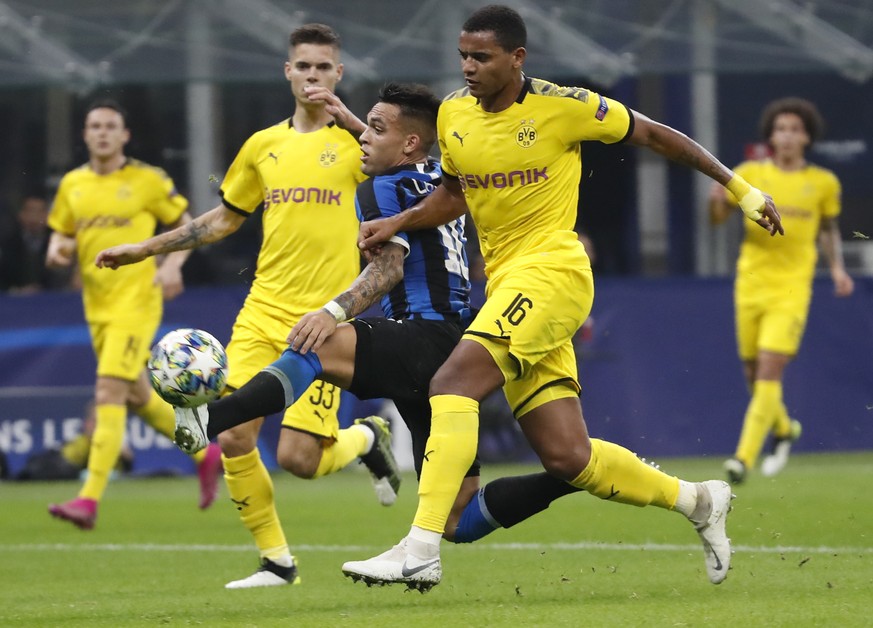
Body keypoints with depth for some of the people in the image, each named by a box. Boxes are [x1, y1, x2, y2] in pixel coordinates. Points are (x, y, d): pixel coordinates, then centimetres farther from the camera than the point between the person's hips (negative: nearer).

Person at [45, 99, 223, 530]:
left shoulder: (148, 180, -4)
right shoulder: (72, 184, 9)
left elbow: (186, 224, 5)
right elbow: (60, 233, 18)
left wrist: (173, 264, -12)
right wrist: (57, 250, -5)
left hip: (136, 300, -6)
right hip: (97, 306, 6)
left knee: (108, 394, -17)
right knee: (138, 398, 15)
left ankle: (90, 500, -22)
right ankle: (205, 456, 37)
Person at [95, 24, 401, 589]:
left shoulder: (357, 139, 0)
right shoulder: (264, 146, 12)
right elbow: (225, 219, 25)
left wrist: (345, 116, -17)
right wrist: (144, 249, 23)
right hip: (263, 311, 4)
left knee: (298, 457, -11)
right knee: (234, 439, -8)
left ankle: (368, 438, 23)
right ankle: (277, 560, 10)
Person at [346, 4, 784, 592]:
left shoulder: (561, 106, -8)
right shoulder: (453, 113, 9)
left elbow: (654, 134, 3)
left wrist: (740, 188, 7)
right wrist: (397, 224, 10)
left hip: (552, 272, -7)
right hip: (505, 283, 7)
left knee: (453, 383, -26)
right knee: (568, 458, 4)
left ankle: (422, 549, -31)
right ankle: (698, 500, 25)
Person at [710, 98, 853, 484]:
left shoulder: (823, 183, 3)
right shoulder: (750, 174, 3)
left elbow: (829, 228, 17)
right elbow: (718, 218, 6)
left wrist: (837, 268, 3)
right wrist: (717, 200, -17)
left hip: (791, 289, -2)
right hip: (751, 285, 2)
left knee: (770, 371, -15)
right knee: (753, 372, 8)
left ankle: (745, 457, -17)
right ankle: (784, 429, 38)